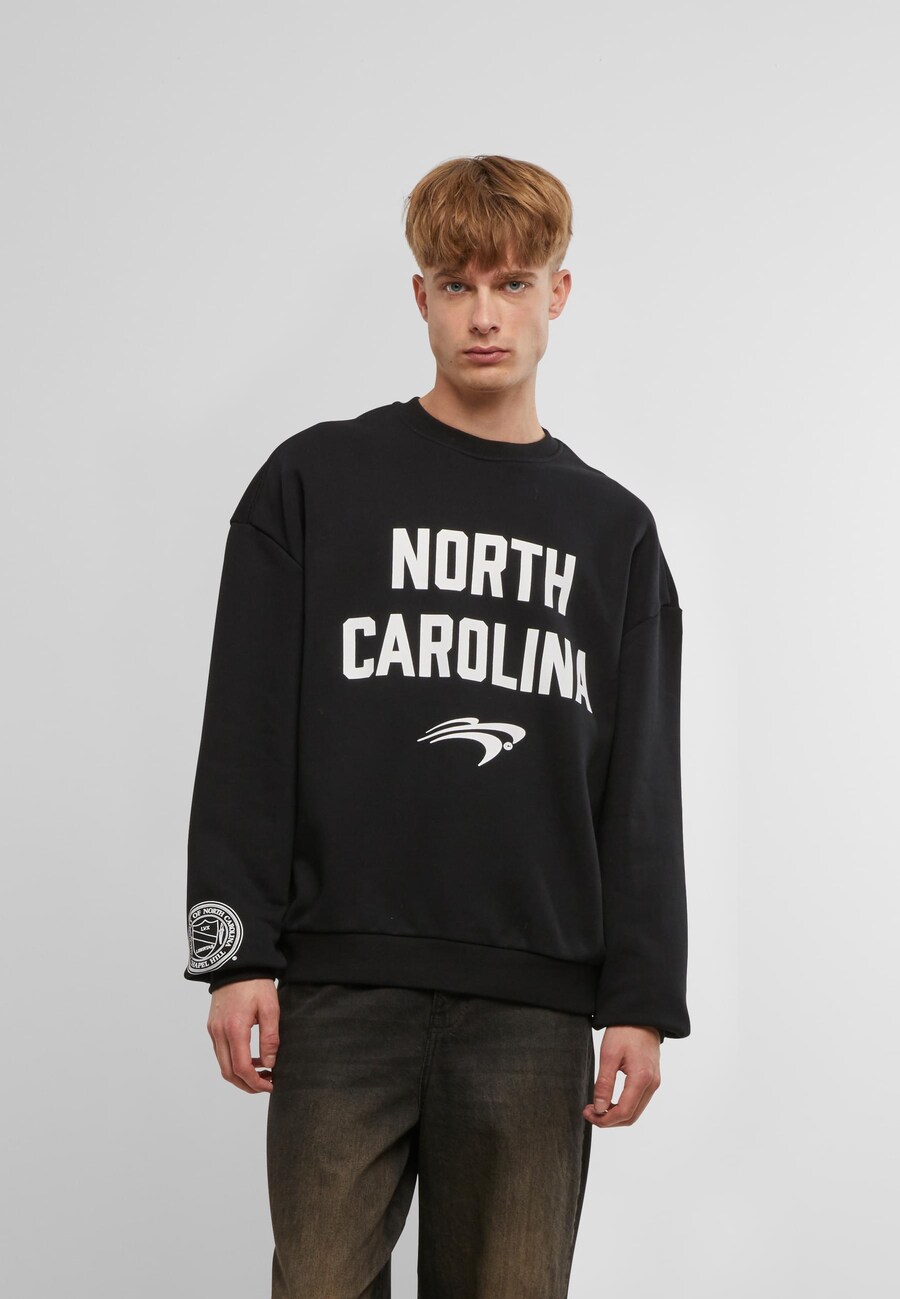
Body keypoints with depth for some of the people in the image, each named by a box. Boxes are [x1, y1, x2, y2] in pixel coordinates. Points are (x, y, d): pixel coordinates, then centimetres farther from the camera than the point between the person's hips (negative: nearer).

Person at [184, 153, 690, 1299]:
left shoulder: (612, 529, 14)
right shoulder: (315, 481, 7)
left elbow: (642, 786, 11)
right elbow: (245, 741, 3)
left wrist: (643, 999, 3)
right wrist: (235, 953, -5)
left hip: (536, 1001, 2)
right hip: (343, 990, -1)